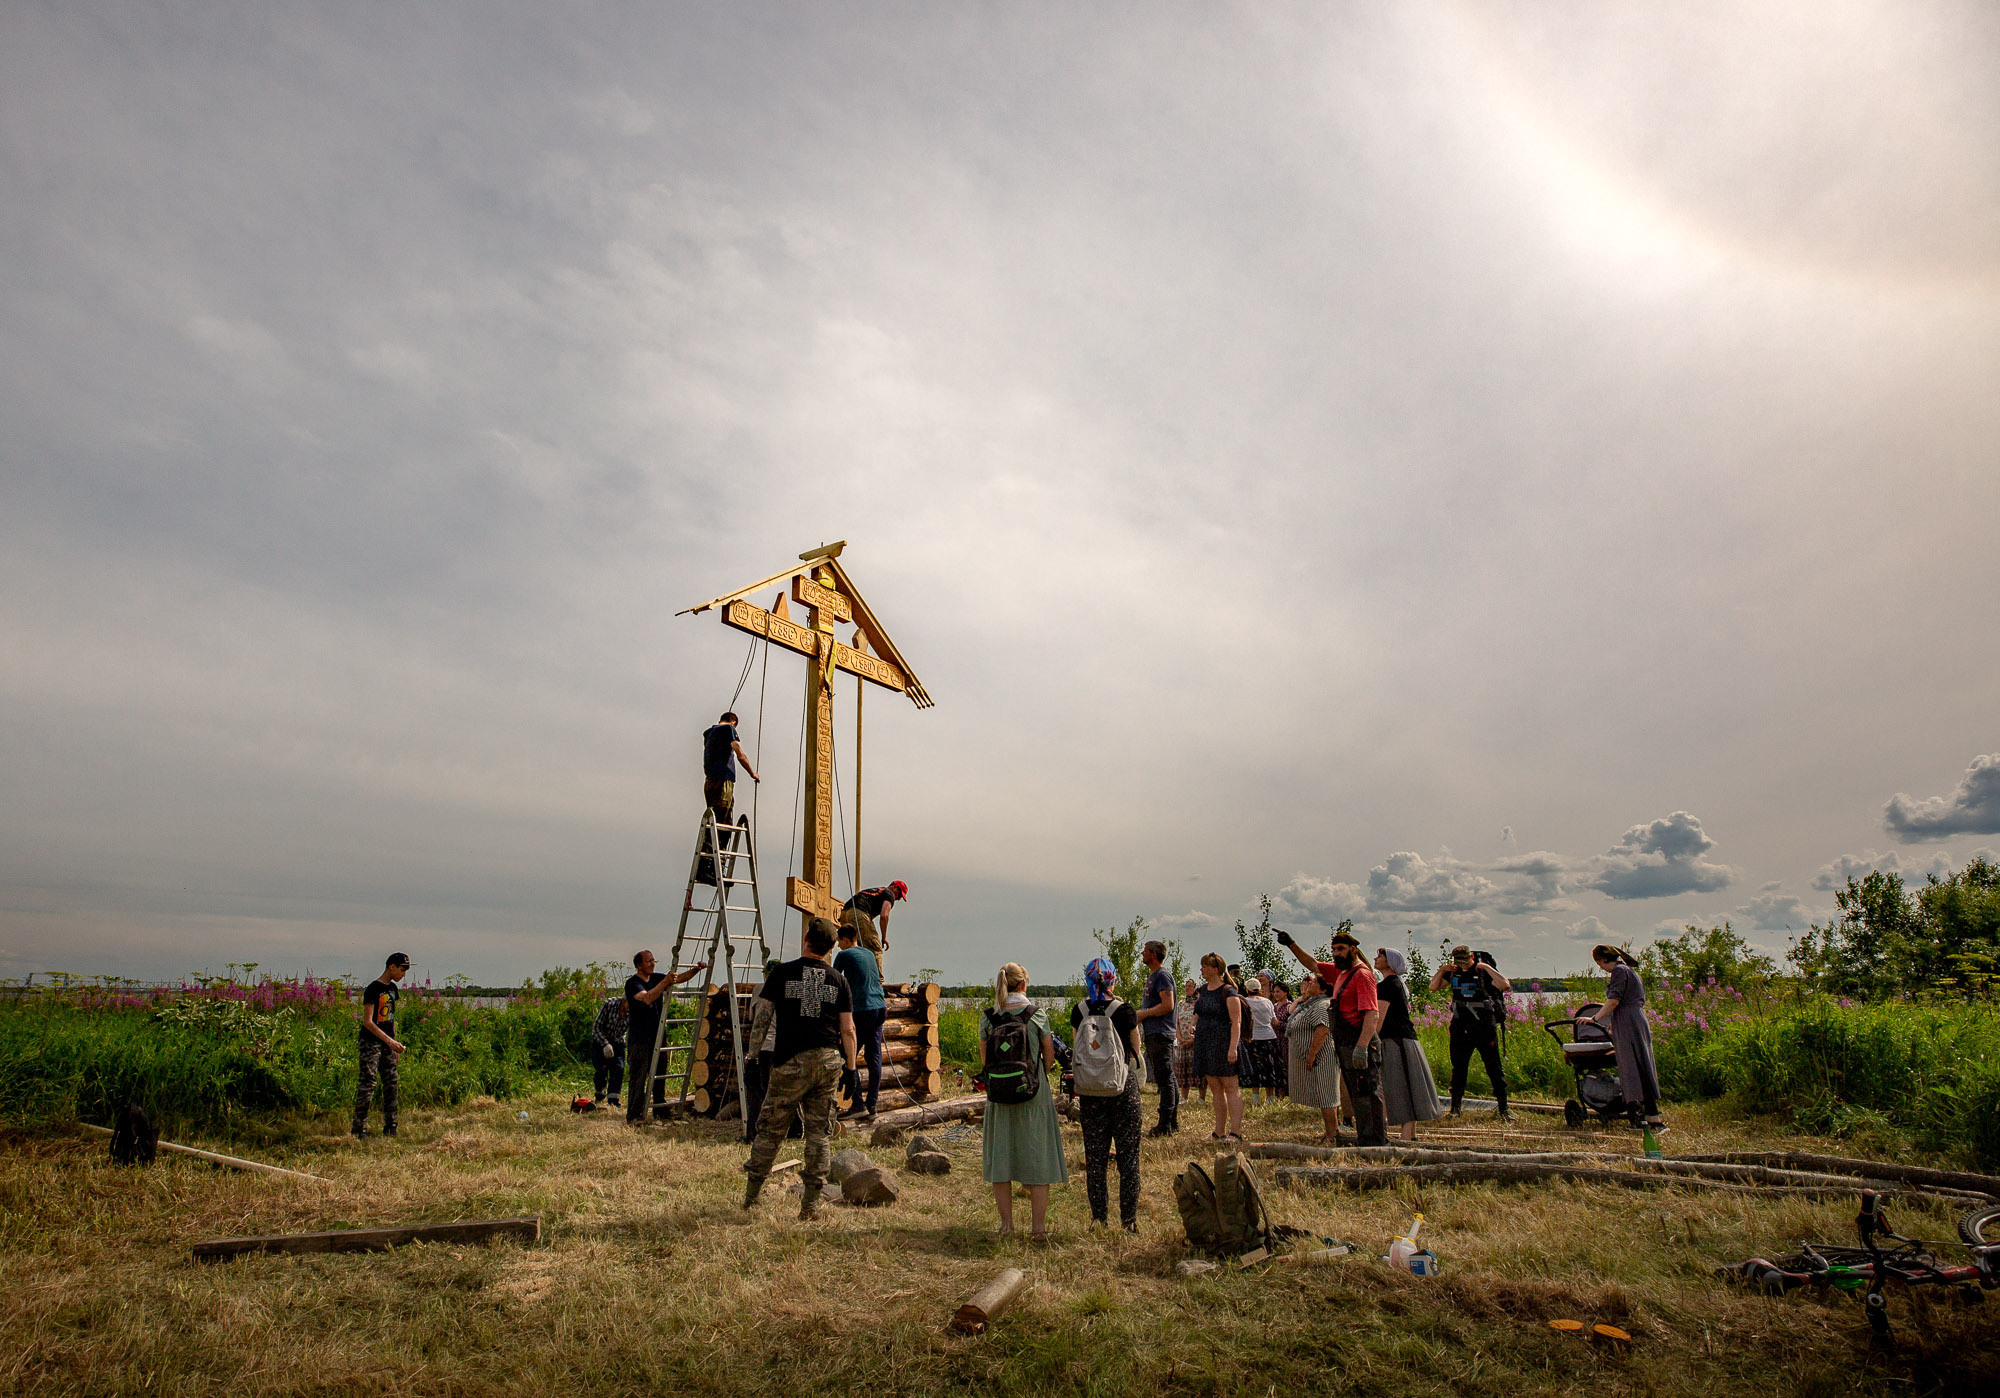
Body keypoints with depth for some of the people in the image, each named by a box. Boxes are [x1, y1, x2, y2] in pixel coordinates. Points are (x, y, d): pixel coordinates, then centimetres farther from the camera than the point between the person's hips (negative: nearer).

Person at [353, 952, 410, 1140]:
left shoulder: (392, 988, 12)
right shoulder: (373, 989, -13)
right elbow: (367, 1022, -18)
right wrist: (389, 1041, -23)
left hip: (388, 1043, 8)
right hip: (371, 1043, -8)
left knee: (391, 1084, 7)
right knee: (367, 1085, -7)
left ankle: (390, 1127, 14)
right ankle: (359, 1128, 0)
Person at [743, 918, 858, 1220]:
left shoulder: (783, 973, 0)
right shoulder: (838, 980, 5)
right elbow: (848, 1030, 3)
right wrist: (851, 1069, 10)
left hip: (791, 1062, -2)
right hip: (828, 1061, 2)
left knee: (770, 1130, 10)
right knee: (820, 1132, 8)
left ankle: (751, 1197, 20)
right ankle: (811, 1206, 10)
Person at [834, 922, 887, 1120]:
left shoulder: (845, 955, -1)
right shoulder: (869, 954, 19)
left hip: (861, 1010, -7)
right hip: (879, 1008, 7)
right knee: (874, 1058, 6)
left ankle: (858, 1104, -6)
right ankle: (871, 1106, 8)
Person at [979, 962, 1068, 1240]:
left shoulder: (987, 1017, -4)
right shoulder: (1037, 1015, -8)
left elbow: (984, 1059, 3)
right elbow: (1049, 1057, 0)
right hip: (1034, 1092, -2)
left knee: (1001, 1157, 12)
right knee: (1037, 1159, 7)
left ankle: (1006, 1223, 20)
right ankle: (1038, 1227, 10)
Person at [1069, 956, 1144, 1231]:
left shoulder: (1078, 1011, -1)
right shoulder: (1125, 1011, -9)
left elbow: (1075, 1050, 7)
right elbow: (1135, 1051, 1)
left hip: (1090, 1090, 3)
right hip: (1123, 1086, -3)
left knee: (1095, 1156, 11)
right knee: (1128, 1153, 7)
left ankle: (1099, 1219, 17)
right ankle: (1129, 1219, 10)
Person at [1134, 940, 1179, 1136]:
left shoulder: (1162, 976, -13)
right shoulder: (1152, 975, 19)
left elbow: (1168, 1005, -22)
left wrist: (1143, 1013, -15)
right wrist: (1140, 1015, 12)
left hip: (1160, 1033, -11)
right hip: (1154, 1033, 11)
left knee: (1165, 1079, -7)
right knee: (1168, 1078, 13)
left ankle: (1165, 1125, -5)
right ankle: (1174, 1121, 20)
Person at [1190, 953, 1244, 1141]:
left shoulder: (1228, 992, -11)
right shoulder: (1203, 990, 12)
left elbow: (1236, 1022, -16)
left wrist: (1233, 1047, -23)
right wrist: (1194, 1026, 7)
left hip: (1223, 1043, -8)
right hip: (1205, 1044, 8)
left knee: (1230, 1087, -4)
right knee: (1215, 1089, 10)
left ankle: (1235, 1132, -2)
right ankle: (1219, 1132, 16)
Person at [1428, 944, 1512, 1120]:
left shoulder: (1484, 971, -6)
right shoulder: (1453, 972, 7)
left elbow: (1505, 985, -22)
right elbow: (1434, 987, 10)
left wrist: (1486, 967, -21)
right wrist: (1441, 970, -4)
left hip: (1484, 1026, -4)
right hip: (1460, 1026, 4)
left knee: (1494, 1067, 0)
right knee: (1458, 1067, 9)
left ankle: (1504, 1108, 9)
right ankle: (1455, 1108, 18)